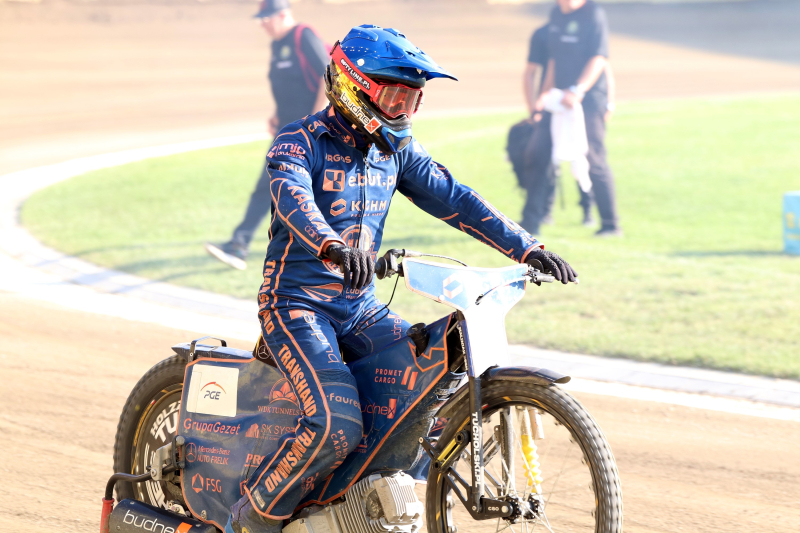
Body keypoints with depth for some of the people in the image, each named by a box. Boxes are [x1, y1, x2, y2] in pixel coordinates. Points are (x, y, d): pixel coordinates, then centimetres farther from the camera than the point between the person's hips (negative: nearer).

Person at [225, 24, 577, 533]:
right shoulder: (299, 142, -12)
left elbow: (453, 199, 5)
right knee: (337, 424, -26)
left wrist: (527, 248, -6)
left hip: (360, 306, 7)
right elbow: (293, 198, -33)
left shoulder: (397, 149, 9)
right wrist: (332, 247, -54)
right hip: (297, 305, -7)